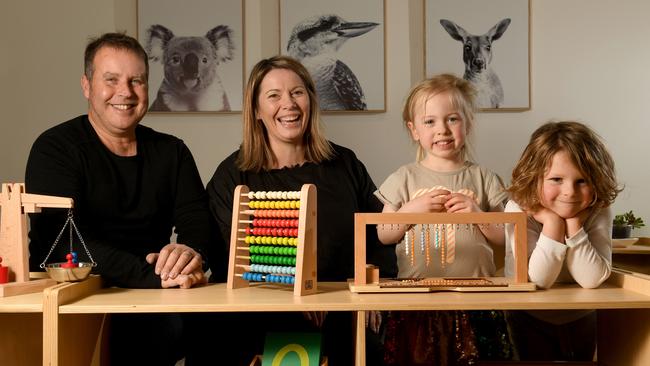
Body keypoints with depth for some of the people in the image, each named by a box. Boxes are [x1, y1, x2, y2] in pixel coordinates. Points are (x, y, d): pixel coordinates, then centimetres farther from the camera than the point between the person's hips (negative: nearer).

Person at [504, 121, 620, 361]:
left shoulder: (598, 213, -17)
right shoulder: (519, 211, -24)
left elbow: (592, 279, -28)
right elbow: (538, 280, -31)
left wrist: (573, 225, -32)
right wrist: (553, 223, -35)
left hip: (580, 322, 3)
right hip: (530, 322, -3)